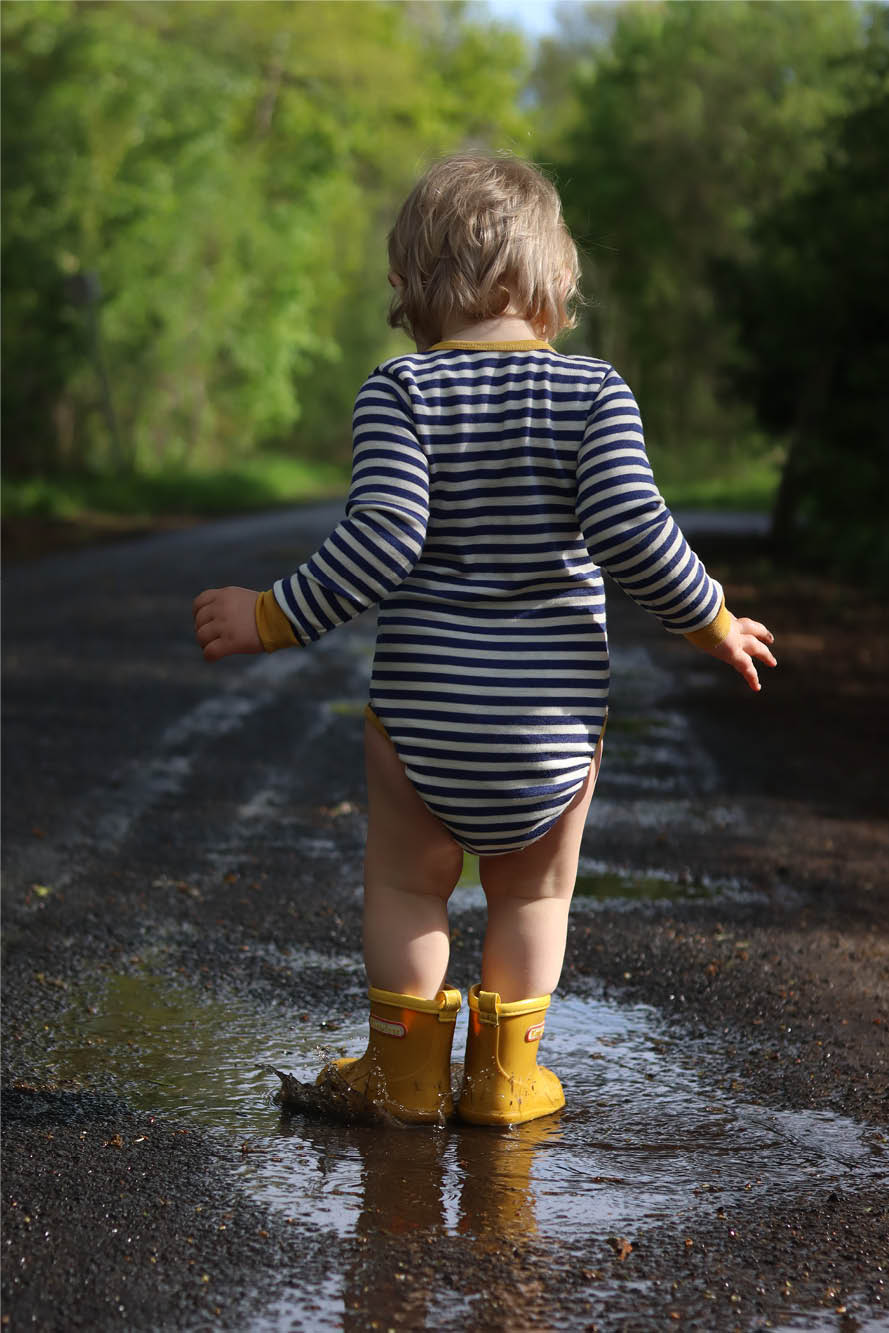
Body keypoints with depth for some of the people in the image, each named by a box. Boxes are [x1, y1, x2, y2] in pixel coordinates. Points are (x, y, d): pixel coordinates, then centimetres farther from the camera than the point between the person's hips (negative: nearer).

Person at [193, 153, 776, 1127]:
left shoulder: (399, 392, -6)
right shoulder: (595, 393, -4)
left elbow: (385, 537, -16)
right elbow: (630, 530, -12)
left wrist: (272, 618, -9)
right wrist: (709, 620, 2)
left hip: (425, 699, -1)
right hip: (556, 707, 1)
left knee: (406, 882, 15)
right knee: (533, 892, 16)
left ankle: (407, 1071, 22)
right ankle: (505, 1077, 21)